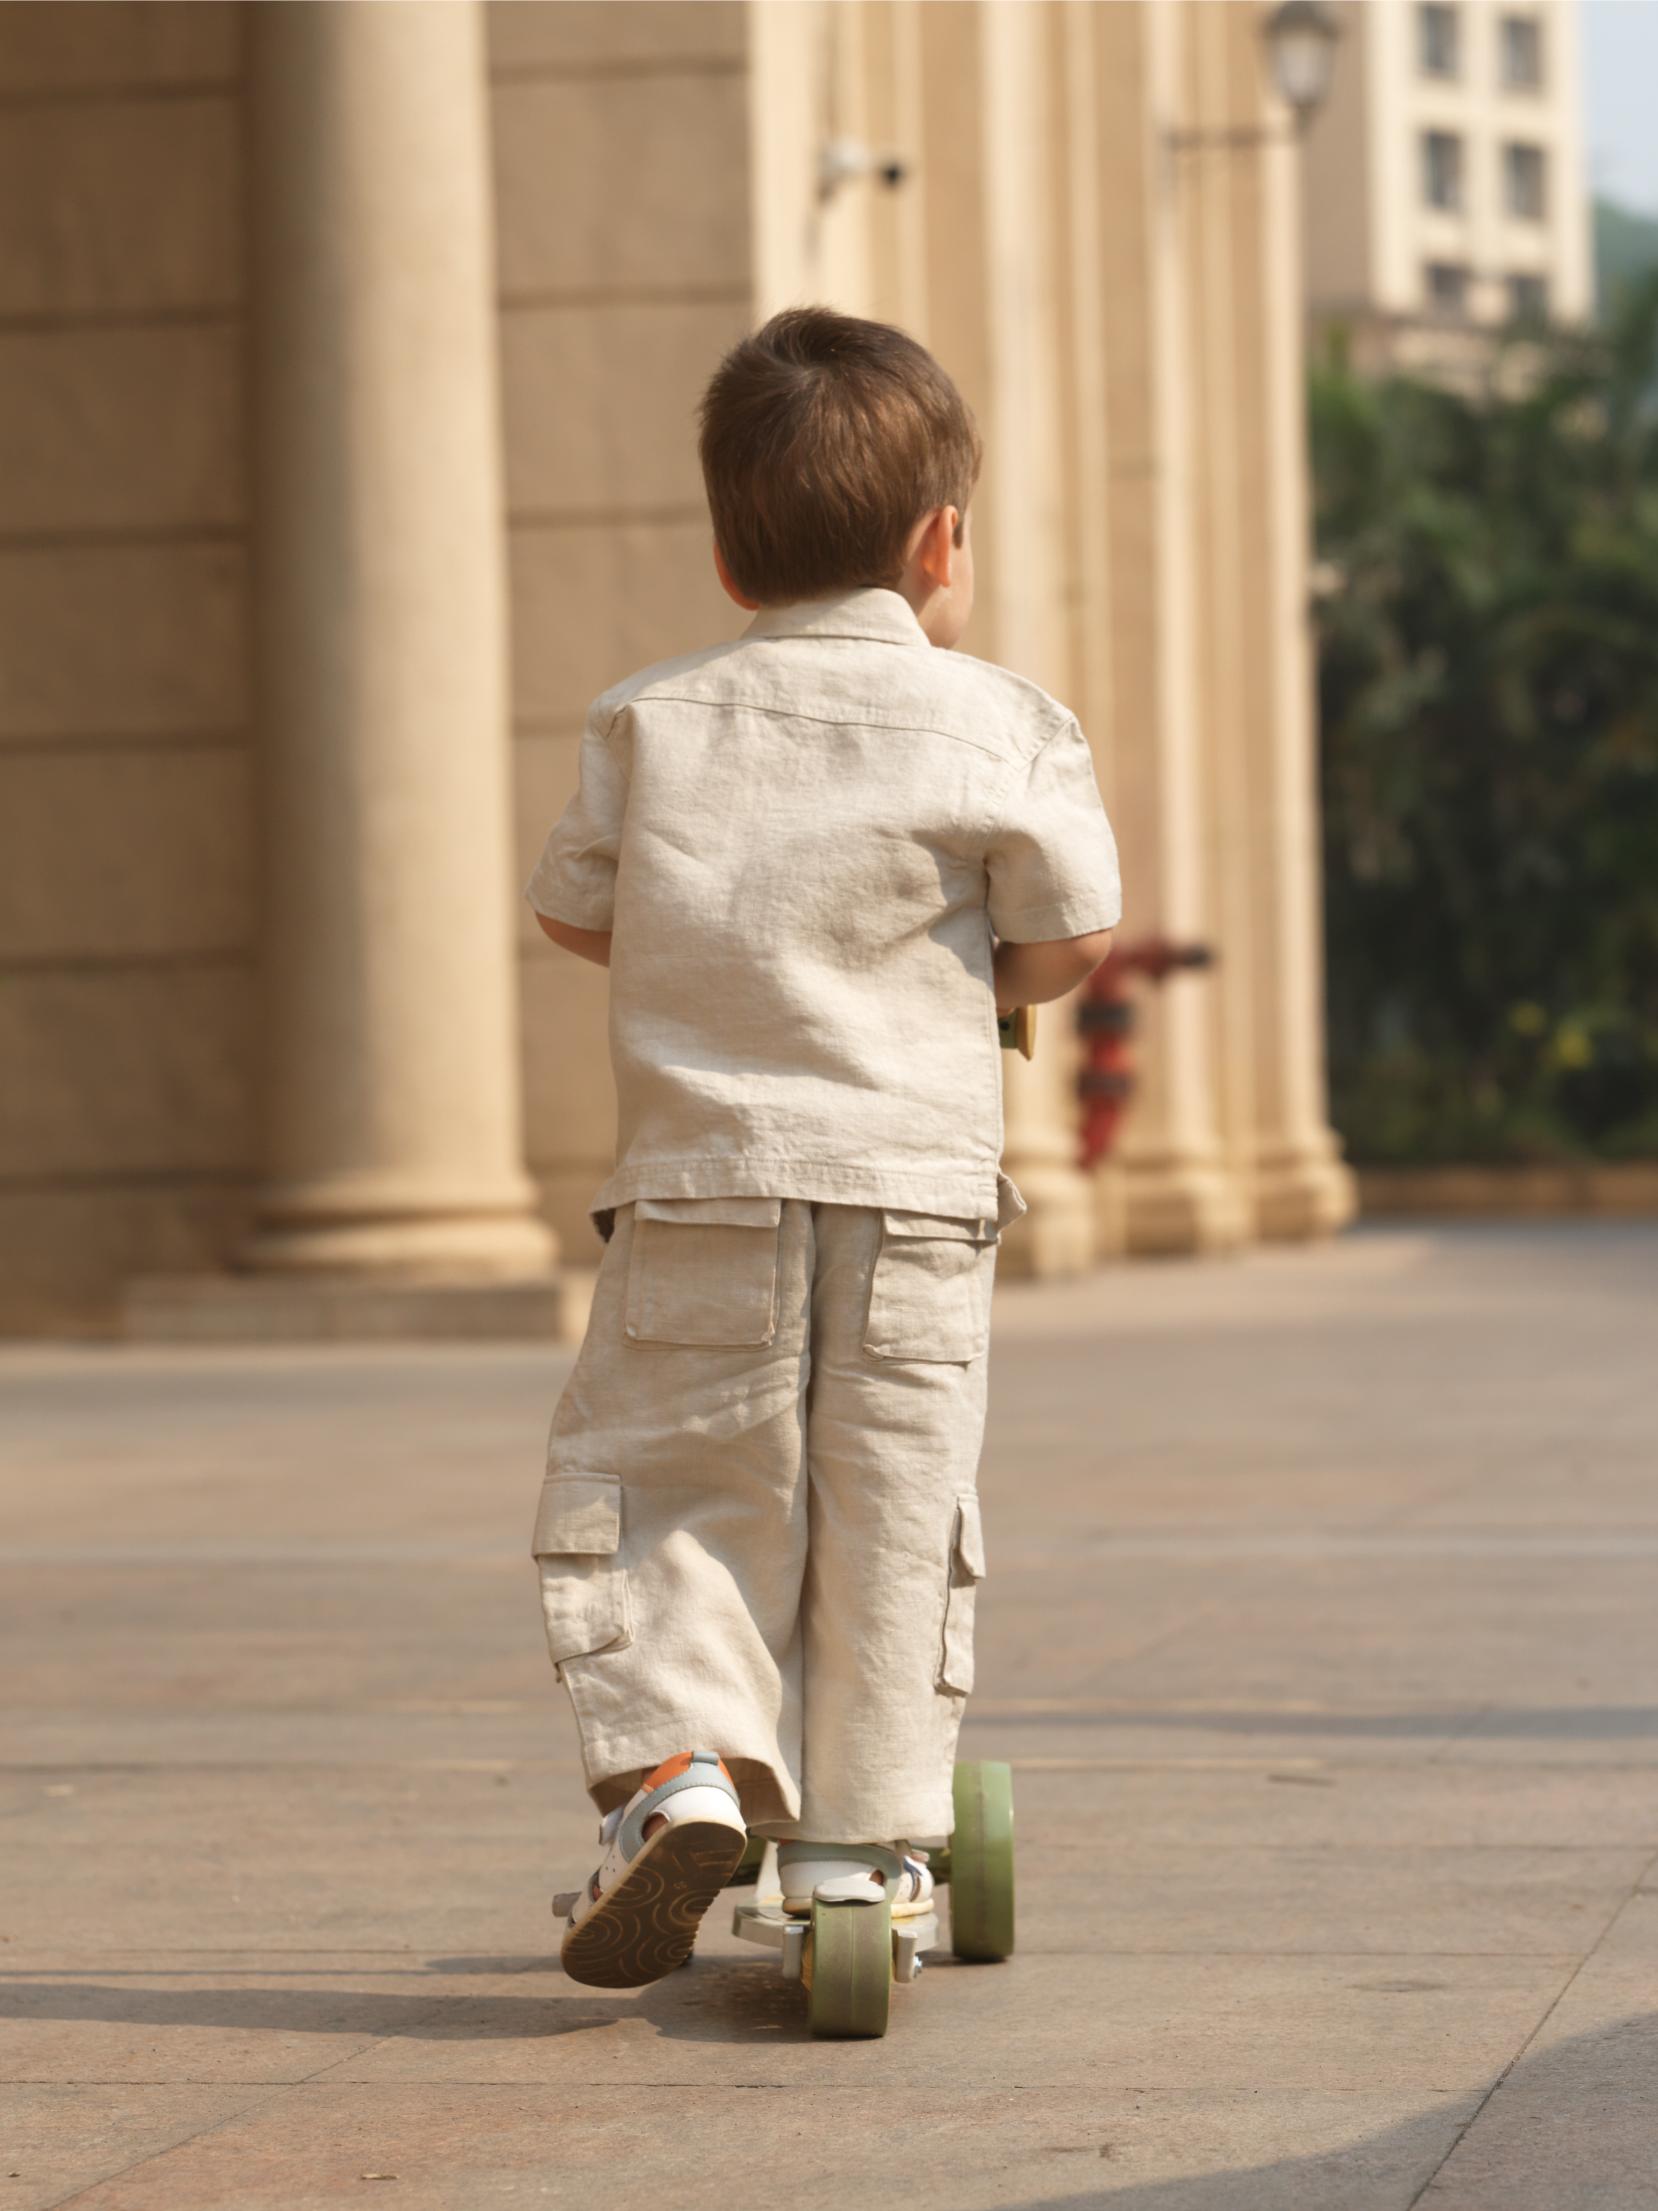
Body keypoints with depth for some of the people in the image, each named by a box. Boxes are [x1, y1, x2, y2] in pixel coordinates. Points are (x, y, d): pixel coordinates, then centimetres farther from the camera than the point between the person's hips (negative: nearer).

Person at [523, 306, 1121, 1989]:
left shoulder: (650, 723, 8)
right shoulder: (998, 726, 1)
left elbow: (573, 908, 16)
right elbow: (1073, 933, 1)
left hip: (698, 1176, 1)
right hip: (912, 1184, -1)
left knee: (666, 1488, 8)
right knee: (889, 1515, 7)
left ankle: (674, 1755, -12)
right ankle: (863, 1837, 10)